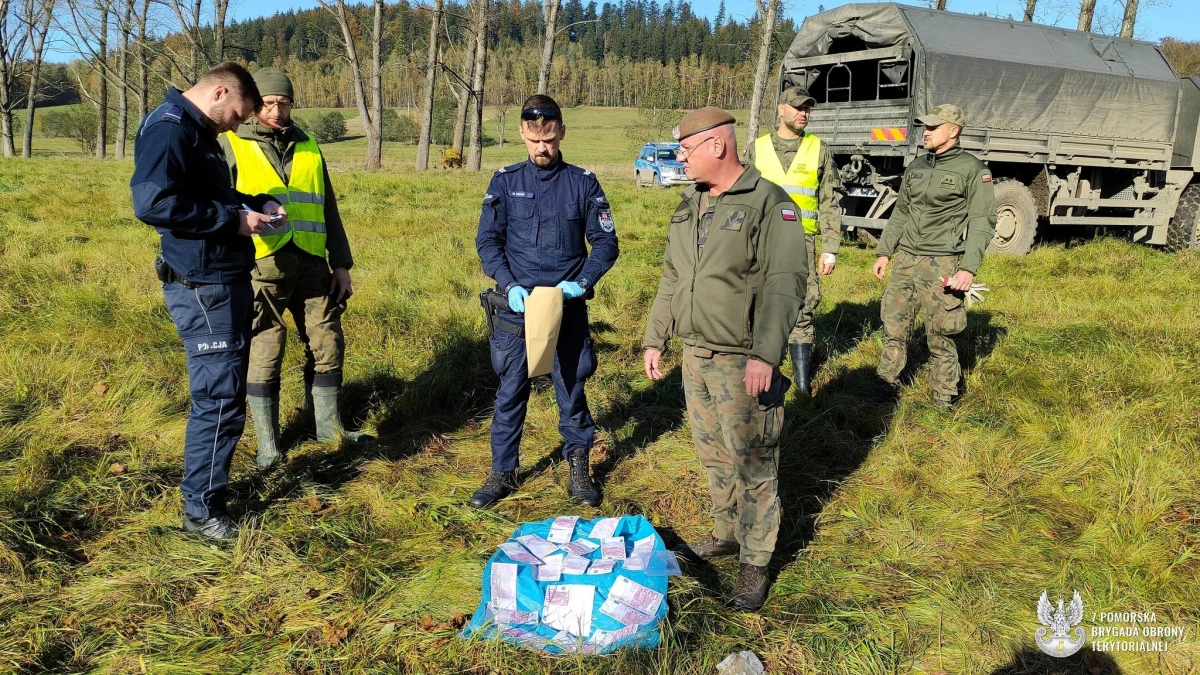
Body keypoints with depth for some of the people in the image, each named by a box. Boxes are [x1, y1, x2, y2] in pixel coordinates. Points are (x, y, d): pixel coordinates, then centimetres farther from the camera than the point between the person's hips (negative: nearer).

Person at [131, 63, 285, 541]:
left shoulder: (198, 134, 17)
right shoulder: (169, 129, -15)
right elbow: (152, 203, -28)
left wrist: (258, 204, 10)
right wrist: (234, 218, -21)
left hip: (225, 280, 11)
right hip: (202, 286, -11)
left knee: (224, 392, 18)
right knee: (220, 398, -5)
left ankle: (211, 484, 31)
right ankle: (201, 509, 7)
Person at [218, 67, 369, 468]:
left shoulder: (308, 148, 15)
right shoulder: (231, 145, 3)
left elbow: (328, 209, 17)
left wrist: (341, 263, 11)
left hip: (310, 263, 4)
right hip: (260, 265, -4)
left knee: (327, 343, 7)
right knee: (263, 353, 0)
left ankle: (329, 425, 23)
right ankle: (267, 442, 13)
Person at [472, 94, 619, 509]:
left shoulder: (583, 183, 2)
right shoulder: (506, 181, 3)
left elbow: (605, 242, 3)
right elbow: (487, 240, 1)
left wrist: (582, 282, -13)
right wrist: (509, 285, -13)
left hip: (568, 307, 0)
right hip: (517, 305, 1)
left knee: (572, 388, 8)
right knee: (510, 391, 7)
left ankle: (579, 469, 23)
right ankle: (502, 473, 20)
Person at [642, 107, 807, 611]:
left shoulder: (770, 203, -12)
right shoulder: (688, 206, 12)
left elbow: (784, 283, -20)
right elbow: (671, 279, 18)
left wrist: (764, 354, -28)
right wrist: (654, 338, 15)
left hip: (744, 362, -7)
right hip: (696, 355, 7)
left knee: (752, 463, 2)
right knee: (713, 454, 18)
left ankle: (755, 564, 15)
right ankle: (727, 533, 36)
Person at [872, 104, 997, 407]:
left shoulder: (973, 169, -4)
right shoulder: (916, 167, 13)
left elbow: (982, 222, -8)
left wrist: (969, 268, -17)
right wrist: (884, 252, 16)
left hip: (941, 264, -5)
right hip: (905, 259, 6)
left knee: (940, 336, 0)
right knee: (894, 325, 8)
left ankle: (944, 401, 13)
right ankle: (886, 386, 21)